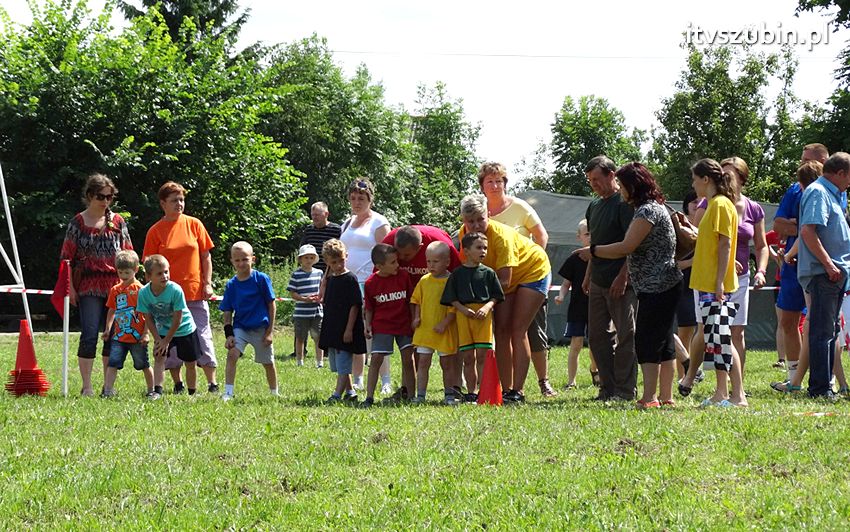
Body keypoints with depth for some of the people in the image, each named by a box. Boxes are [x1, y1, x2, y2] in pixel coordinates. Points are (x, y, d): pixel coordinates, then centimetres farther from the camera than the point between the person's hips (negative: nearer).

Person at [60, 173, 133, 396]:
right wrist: (70, 287, -5)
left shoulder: (117, 221, 10)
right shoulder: (78, 223, 3)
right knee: (89, 335, -10)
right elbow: (67, 257, 2)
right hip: (89, 287, -3)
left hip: (115, 286, 3)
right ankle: (87, 387, -6)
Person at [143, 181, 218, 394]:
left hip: (196, 293, 0)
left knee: (203, 338, -1)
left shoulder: (194, 224, 4)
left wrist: (207, 283, 0)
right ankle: (178, 384, 13)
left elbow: (206, 257, 8)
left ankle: (212, 384, 1)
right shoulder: (156, 231, 0)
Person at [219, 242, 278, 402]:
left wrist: (270, 331, -5)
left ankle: (275, 393, 31)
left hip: (261, 328, -1)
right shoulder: (231, 285, 0)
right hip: (240, 327, 1)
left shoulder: (261, 279, -7)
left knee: (268, 363, 10)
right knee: (232, 353, -21)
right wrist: (228, 334, -8)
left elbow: (271, 305, -3)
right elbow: (227, 312, 4)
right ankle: (228, 392, -20)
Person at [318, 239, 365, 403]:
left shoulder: (350, 279, -10)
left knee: (343, 365, -8)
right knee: (338, 366, 13)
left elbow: (355, 305, -13)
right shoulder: (330, 280, 12)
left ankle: (337, 395, -12)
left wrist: (349, 329, -17)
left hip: (345, 330, -8)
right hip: (332, 329, 8)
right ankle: (350, 393, 22)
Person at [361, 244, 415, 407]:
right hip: (382, 326, -1)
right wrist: (368, 326, -6)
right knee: (376, 359, -9)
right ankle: (369, 396, -6)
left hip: (404, 325, 1)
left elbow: (411, 300, 4)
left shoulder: (403, 276, -4)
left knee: (408, 359, 0)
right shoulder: (371, 283, -6)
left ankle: (410, 395, 8)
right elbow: (368, 308, 4)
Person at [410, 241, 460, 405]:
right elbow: (417, 300, 16)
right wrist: (416, 317, 3)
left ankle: (449, 394, 17)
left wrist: (445, 323, -16)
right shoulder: (424, 281, 7)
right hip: (424, 328, 3)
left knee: (446, 363, 7)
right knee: (422, 362, 0)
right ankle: (420, 394, 1)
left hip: (444, 330, -3)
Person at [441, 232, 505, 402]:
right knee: (468, 357, 4)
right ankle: (471, 392, 10)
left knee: (482, 356, -5)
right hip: (464, 315, 1)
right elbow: (452, 299, 6)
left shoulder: (488, 273, 7)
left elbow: (496, 296, 7)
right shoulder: (457, 274, 6)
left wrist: (487, 307, -11)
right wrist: (464, 309, -10)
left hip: (483, 316, -1)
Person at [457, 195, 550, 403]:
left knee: (517, 331, -15)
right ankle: (506, 390, -1)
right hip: (508, 277, 7)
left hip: (533, 271, -7)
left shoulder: (501, 236, -36)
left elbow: (504, 282, -35)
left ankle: (518, 391, -16)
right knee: (501, 331, -3)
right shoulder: (464, 235, -16)